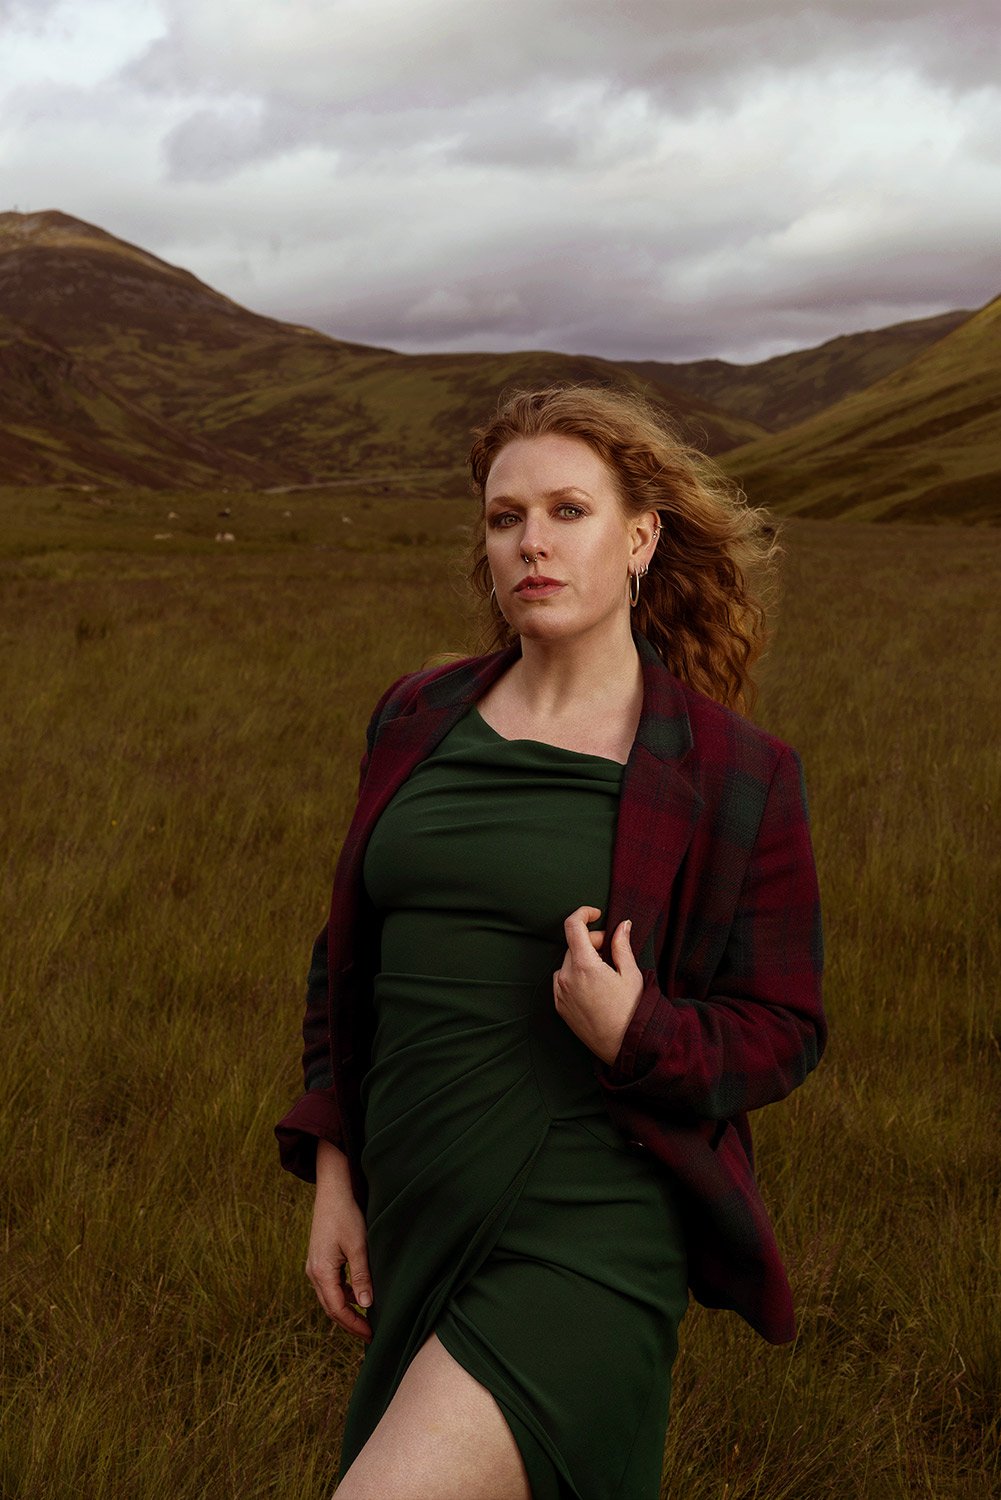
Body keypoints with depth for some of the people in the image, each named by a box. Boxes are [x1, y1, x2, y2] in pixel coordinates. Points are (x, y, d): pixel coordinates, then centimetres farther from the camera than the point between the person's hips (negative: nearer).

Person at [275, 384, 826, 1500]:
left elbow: (781, 1027, -1)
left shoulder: (732, 774, -8)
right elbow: (350, 958, 14)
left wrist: (636, 1035, -20)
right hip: (421, 1223, 6)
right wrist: (334, 1178, 9)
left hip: (591, 1237, -5)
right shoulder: (420, 720, 6)